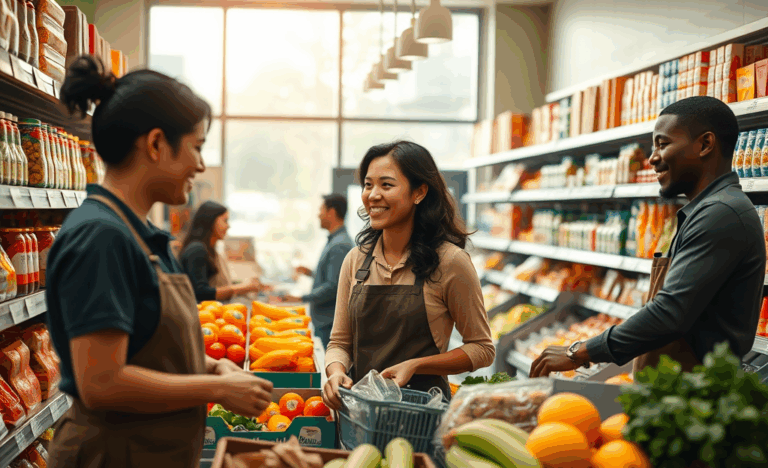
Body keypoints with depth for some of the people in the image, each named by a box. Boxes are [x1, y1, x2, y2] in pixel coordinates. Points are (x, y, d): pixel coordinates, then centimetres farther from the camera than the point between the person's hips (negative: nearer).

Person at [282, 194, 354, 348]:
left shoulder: (340, 246, -19)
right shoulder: (335, 240, 14)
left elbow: (333, 286, -24)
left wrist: (302, 298, -20)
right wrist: (311, 273, 31)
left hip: (330, 322, -10)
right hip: (323, 318, 10)